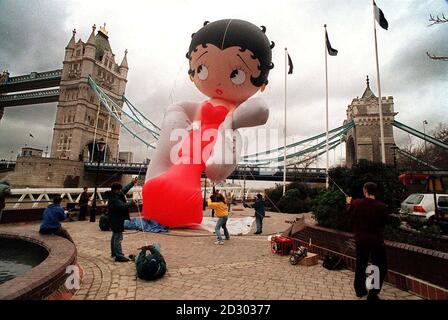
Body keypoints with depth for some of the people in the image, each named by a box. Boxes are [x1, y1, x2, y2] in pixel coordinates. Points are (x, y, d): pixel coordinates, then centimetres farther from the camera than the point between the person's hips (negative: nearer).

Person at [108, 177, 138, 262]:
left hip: (115, 220, 11)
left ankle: (114, 252, 34)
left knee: (115, 236, 21)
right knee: (118, 238, -7)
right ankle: (119, 256, -2)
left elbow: (125, 189, 12)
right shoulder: (114, 199, -24)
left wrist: (133, 182, 10)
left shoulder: (116, 195, 4)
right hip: (116, 220, -11)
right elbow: (122, 206, -34)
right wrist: (131, 202, -30)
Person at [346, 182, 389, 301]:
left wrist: (348, 203, 29)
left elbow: (349, 212, 10)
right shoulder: (382, 206, -20)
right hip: (376, 241, -3)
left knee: (360, 265, 18)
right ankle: (373, 294, 13)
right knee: (380, 268, 13)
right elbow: (384, 222, -2)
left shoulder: (356, 203, -12)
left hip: (360, 240, 3)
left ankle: (360, 290, 31)